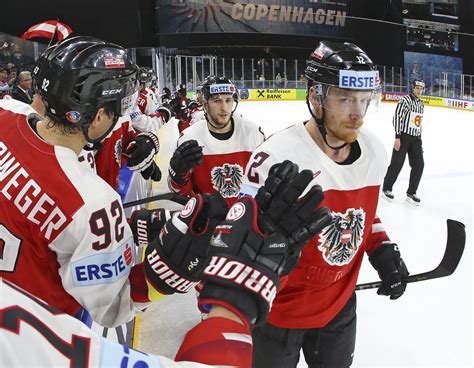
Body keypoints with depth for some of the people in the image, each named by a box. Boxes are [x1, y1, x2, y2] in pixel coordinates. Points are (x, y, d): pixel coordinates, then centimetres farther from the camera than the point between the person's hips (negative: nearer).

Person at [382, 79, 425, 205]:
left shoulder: (421, 104, 16)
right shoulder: (405, 100, -9)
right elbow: (397, 117, -15)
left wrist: (419, 141, 20)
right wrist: (397, 137, -20)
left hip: (416, 138, 7)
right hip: (403, 136, -7)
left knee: (419, 165, 1)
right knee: (397, 164, -2)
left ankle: (411, 193, 10)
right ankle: (386, 189, 15)